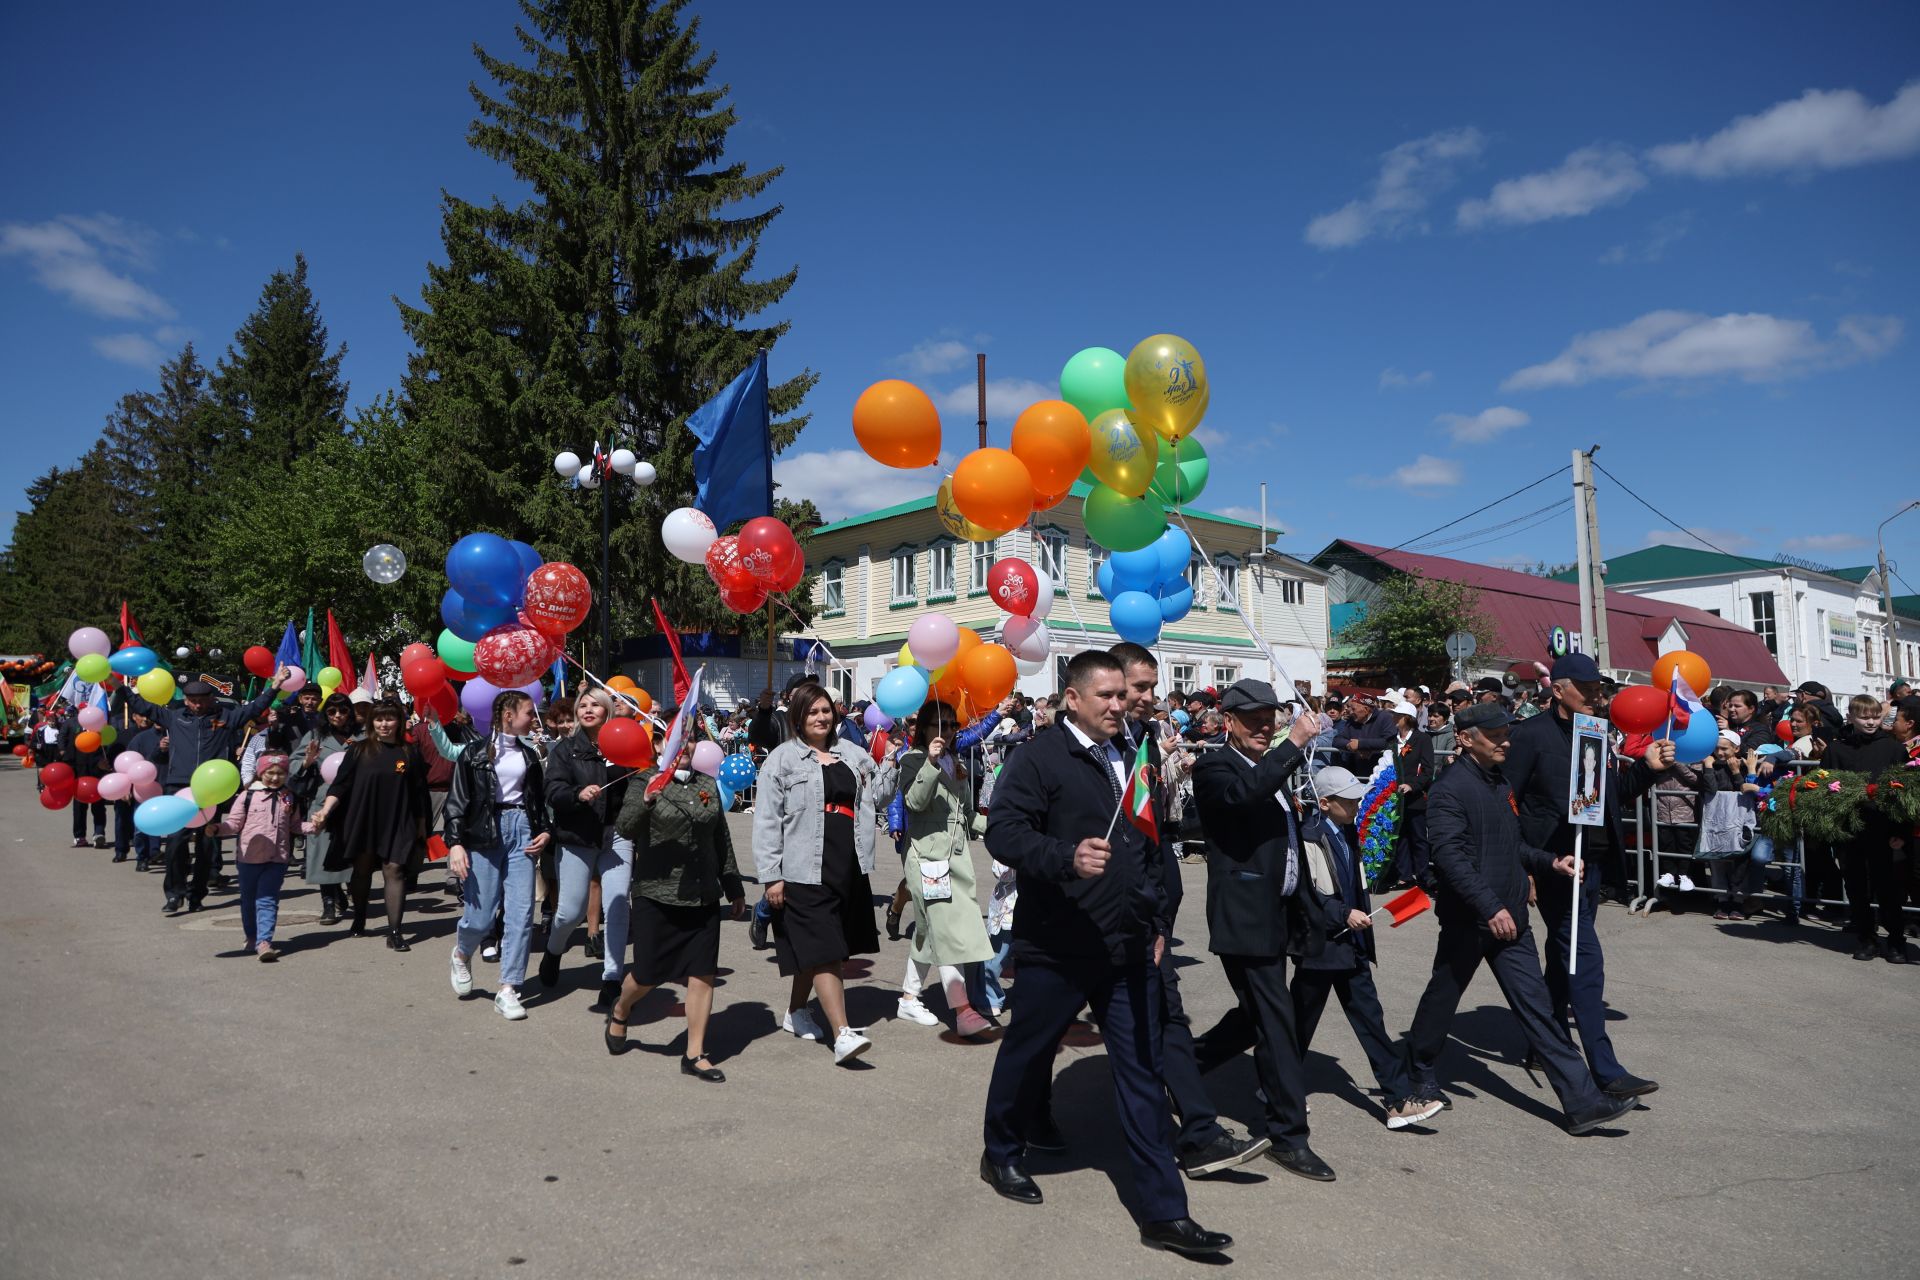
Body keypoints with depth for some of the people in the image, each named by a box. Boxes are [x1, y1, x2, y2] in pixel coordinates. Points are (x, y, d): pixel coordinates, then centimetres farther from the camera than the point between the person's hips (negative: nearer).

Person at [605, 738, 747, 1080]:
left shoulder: (707, 785, 9)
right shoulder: (645, 782, -4)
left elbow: (722, 840, 16)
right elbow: (625, 828, -18)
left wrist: (734, 888, 19)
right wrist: (646, 801, -38)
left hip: (703, 898, 4)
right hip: (657, 895, -4)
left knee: (703, 974, 2)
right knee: (649, 974, 5)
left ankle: (695, 1054, 13)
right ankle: (619, 1012, 39)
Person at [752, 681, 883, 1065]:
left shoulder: (851, 754, 13)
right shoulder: (782, 759, -3)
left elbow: (876, 797, 20)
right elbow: (767, 821, -6)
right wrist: (771, 876, -11)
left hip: (849, 867, 6)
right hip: (805, 870, -6)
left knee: (816, 950, 16)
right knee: (824, 951, -9)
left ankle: (795, 1011, 35)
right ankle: (842, 1033, -9)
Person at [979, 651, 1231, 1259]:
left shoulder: (1129, 758, 12)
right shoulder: (1039, 755, -10)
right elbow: (1002, 829, -19)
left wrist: (1156, 922, 17)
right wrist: (1067, 856, -33)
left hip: (1130, 947, 6)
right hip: (1058, 945, -5)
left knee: (1142, 1074, 7)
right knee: (1027, 1052, 14)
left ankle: (1164, 1212, 14)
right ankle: (1002, 1153, 40)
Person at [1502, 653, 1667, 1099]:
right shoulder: (1531, 734, -10)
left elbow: (1616, 794, 19)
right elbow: (1506, 801, -12)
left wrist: (1647, 768, 2)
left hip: (1594, 864, 8)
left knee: (1563, 959, 18)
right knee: (1586, 961, -10)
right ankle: (1605, 1070, -7)